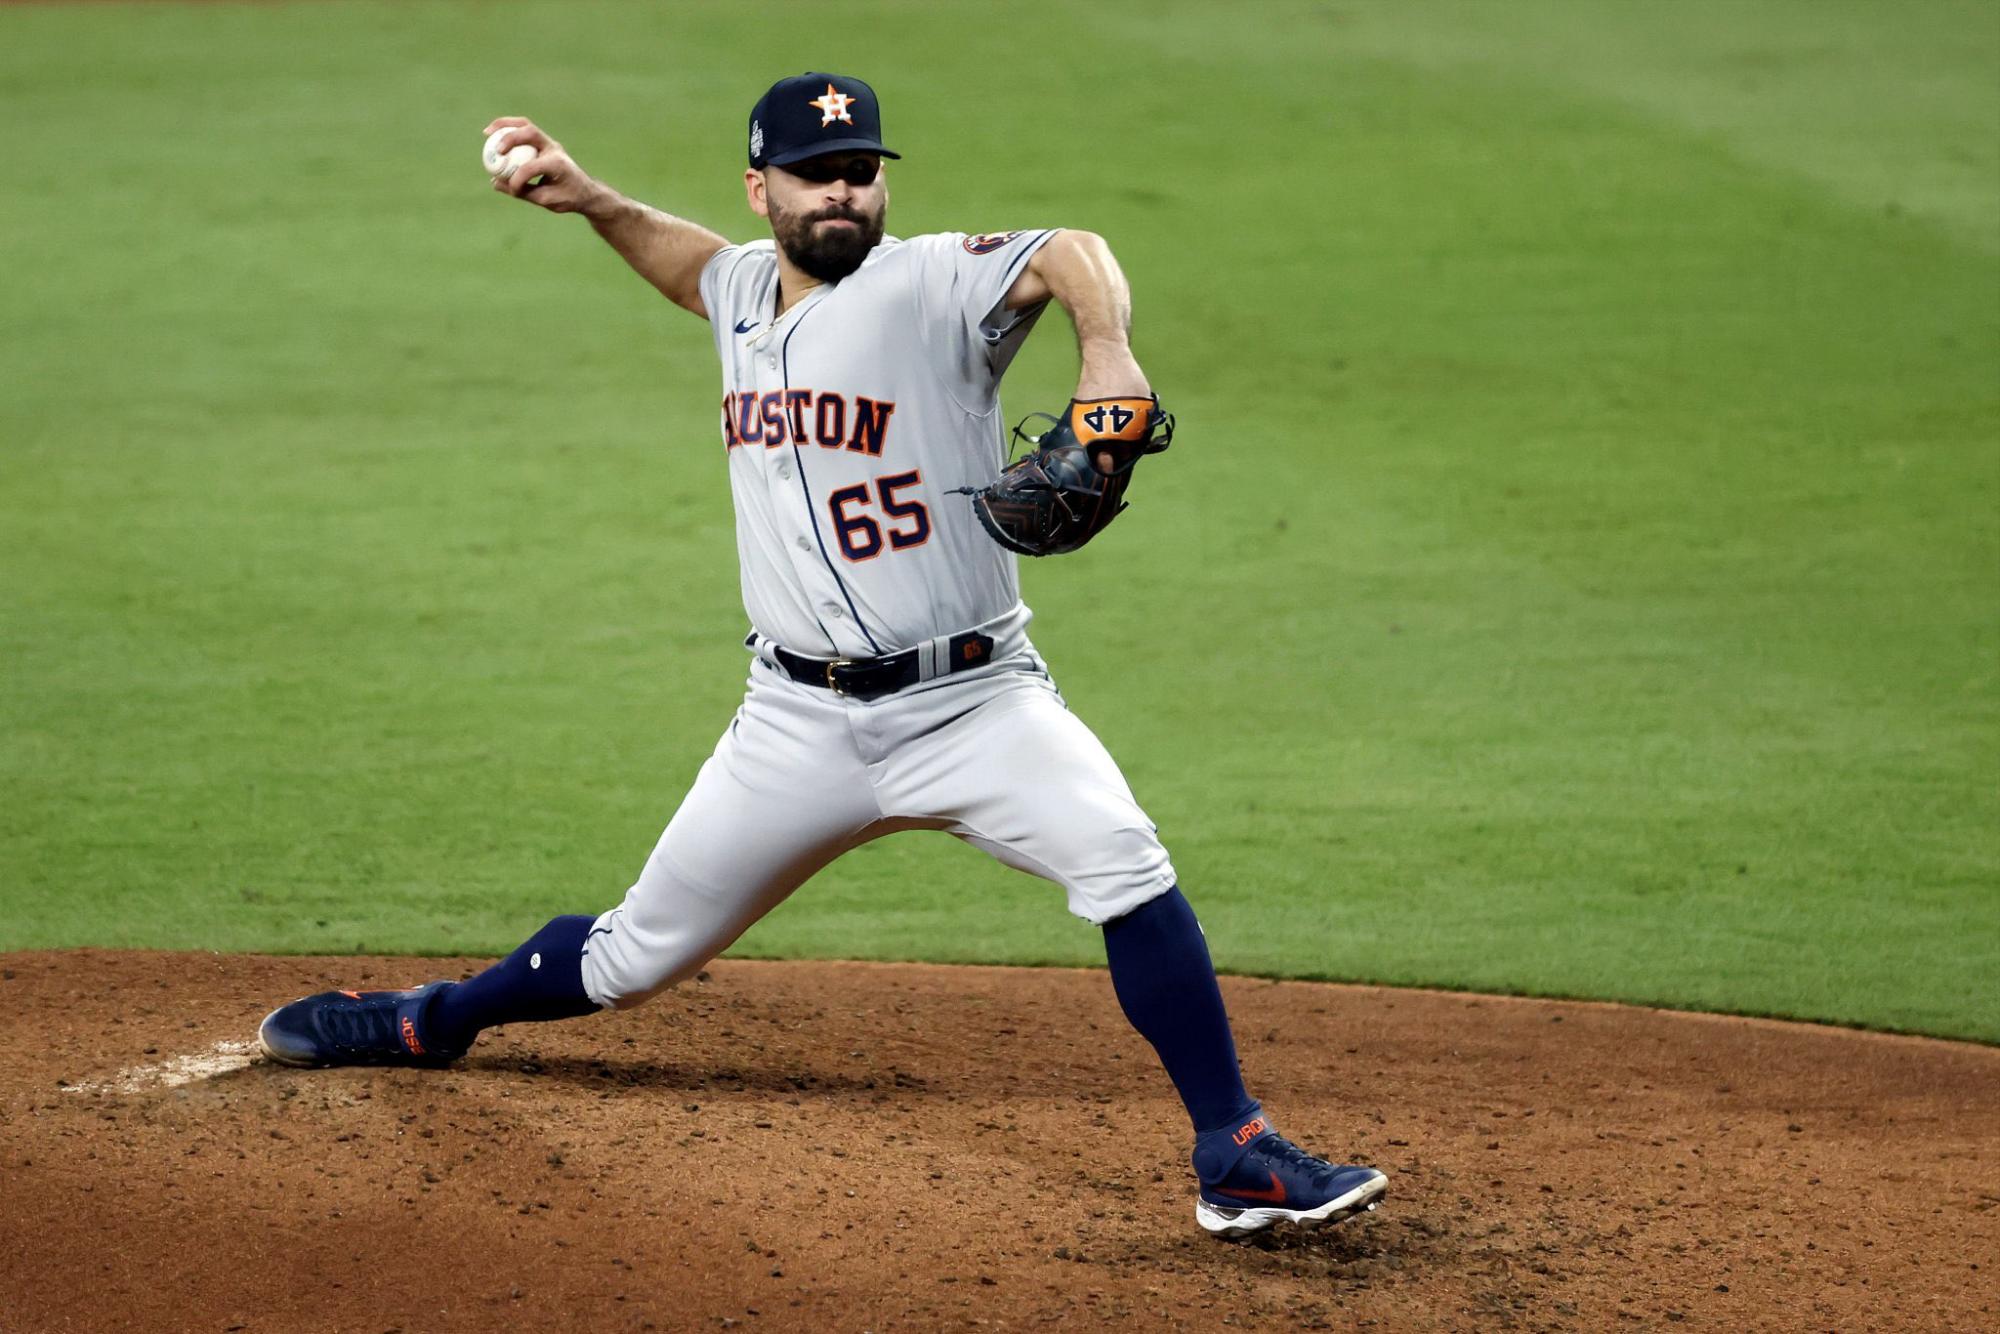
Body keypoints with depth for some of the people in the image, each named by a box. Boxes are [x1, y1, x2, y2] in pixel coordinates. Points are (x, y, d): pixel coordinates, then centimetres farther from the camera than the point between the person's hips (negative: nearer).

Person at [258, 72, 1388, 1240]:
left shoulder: (931, 286, -11)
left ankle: (1234, 1155, -22)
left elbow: (1071, 256, -29)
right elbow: (690, 261, 34)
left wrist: (1106, 350, -48)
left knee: (1126, 867, -28)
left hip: (971, 701, -4)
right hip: (802, 724, 4)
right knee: (636, 958, 12)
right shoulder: (746, 292, 9)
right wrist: (592, 201, 20)